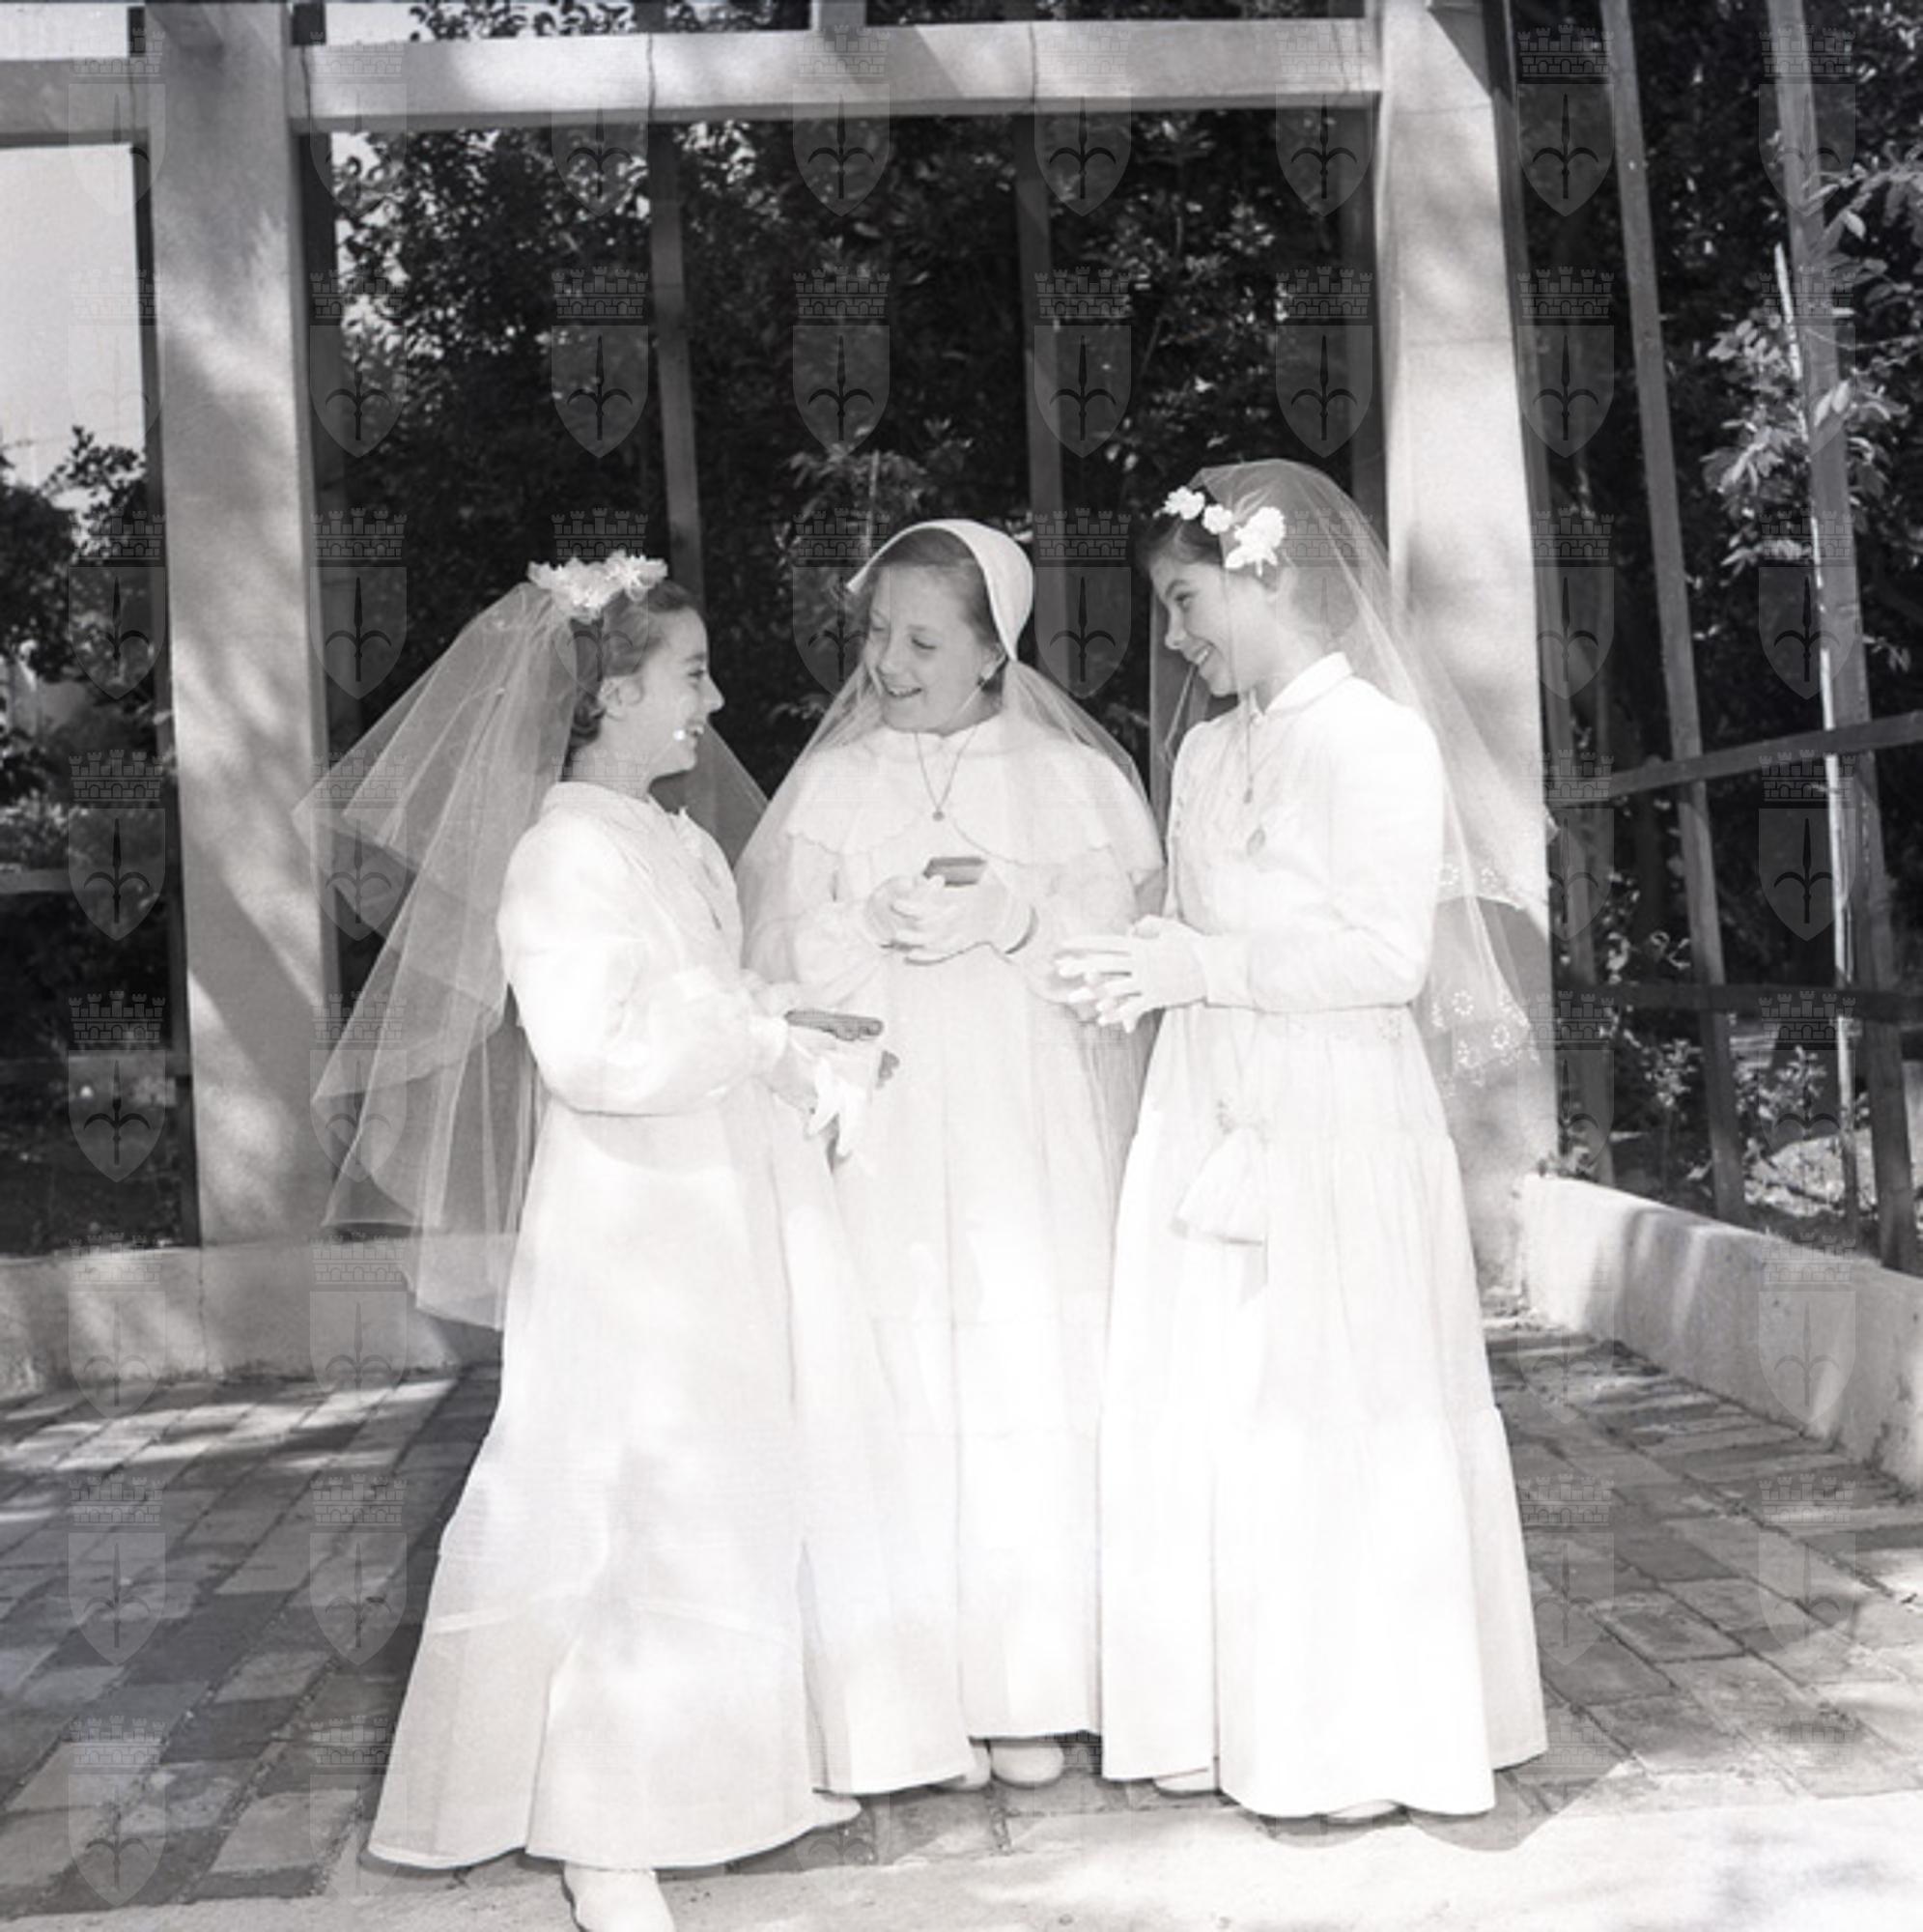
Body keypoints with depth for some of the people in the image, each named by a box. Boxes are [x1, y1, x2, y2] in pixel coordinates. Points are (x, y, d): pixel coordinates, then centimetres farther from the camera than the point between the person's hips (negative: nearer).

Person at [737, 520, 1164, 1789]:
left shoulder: (1071, 777, 7)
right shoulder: (835, 783, 9)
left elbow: (1123, 942, 0)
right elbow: (787, 957, 4)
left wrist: (1009, 917, -14)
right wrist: (876, 925, -13)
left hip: (1036, 1144, 0)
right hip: (887, 1142, 1)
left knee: (1040, 1390, -1)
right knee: (908, 1395, -3)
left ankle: (1034, 1691, 12)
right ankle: (928, 1689, 8)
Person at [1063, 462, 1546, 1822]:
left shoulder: (1377, 739, -10)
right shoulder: (1206, 753, 13)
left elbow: (1389, 955, -16)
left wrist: (1204, 967, -20)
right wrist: (1143, 975, 5)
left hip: (1338, 1124, -7)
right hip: (1209, 1120, 7)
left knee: (1335, 1423, 1)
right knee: (1200, 1416, 9)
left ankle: (1363, 1739, 17)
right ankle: (1227, 1720, 22)